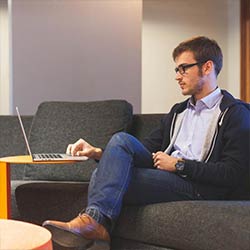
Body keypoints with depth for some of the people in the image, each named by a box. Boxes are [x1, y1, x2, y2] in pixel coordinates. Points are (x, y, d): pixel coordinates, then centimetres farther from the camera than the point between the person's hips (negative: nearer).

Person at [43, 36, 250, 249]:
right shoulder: (178, 111, 26)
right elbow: (146, 149, 19)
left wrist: (179, 165, -10)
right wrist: (100, 154, 3)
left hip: (197, 187, -7)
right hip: (163, 177, 7)